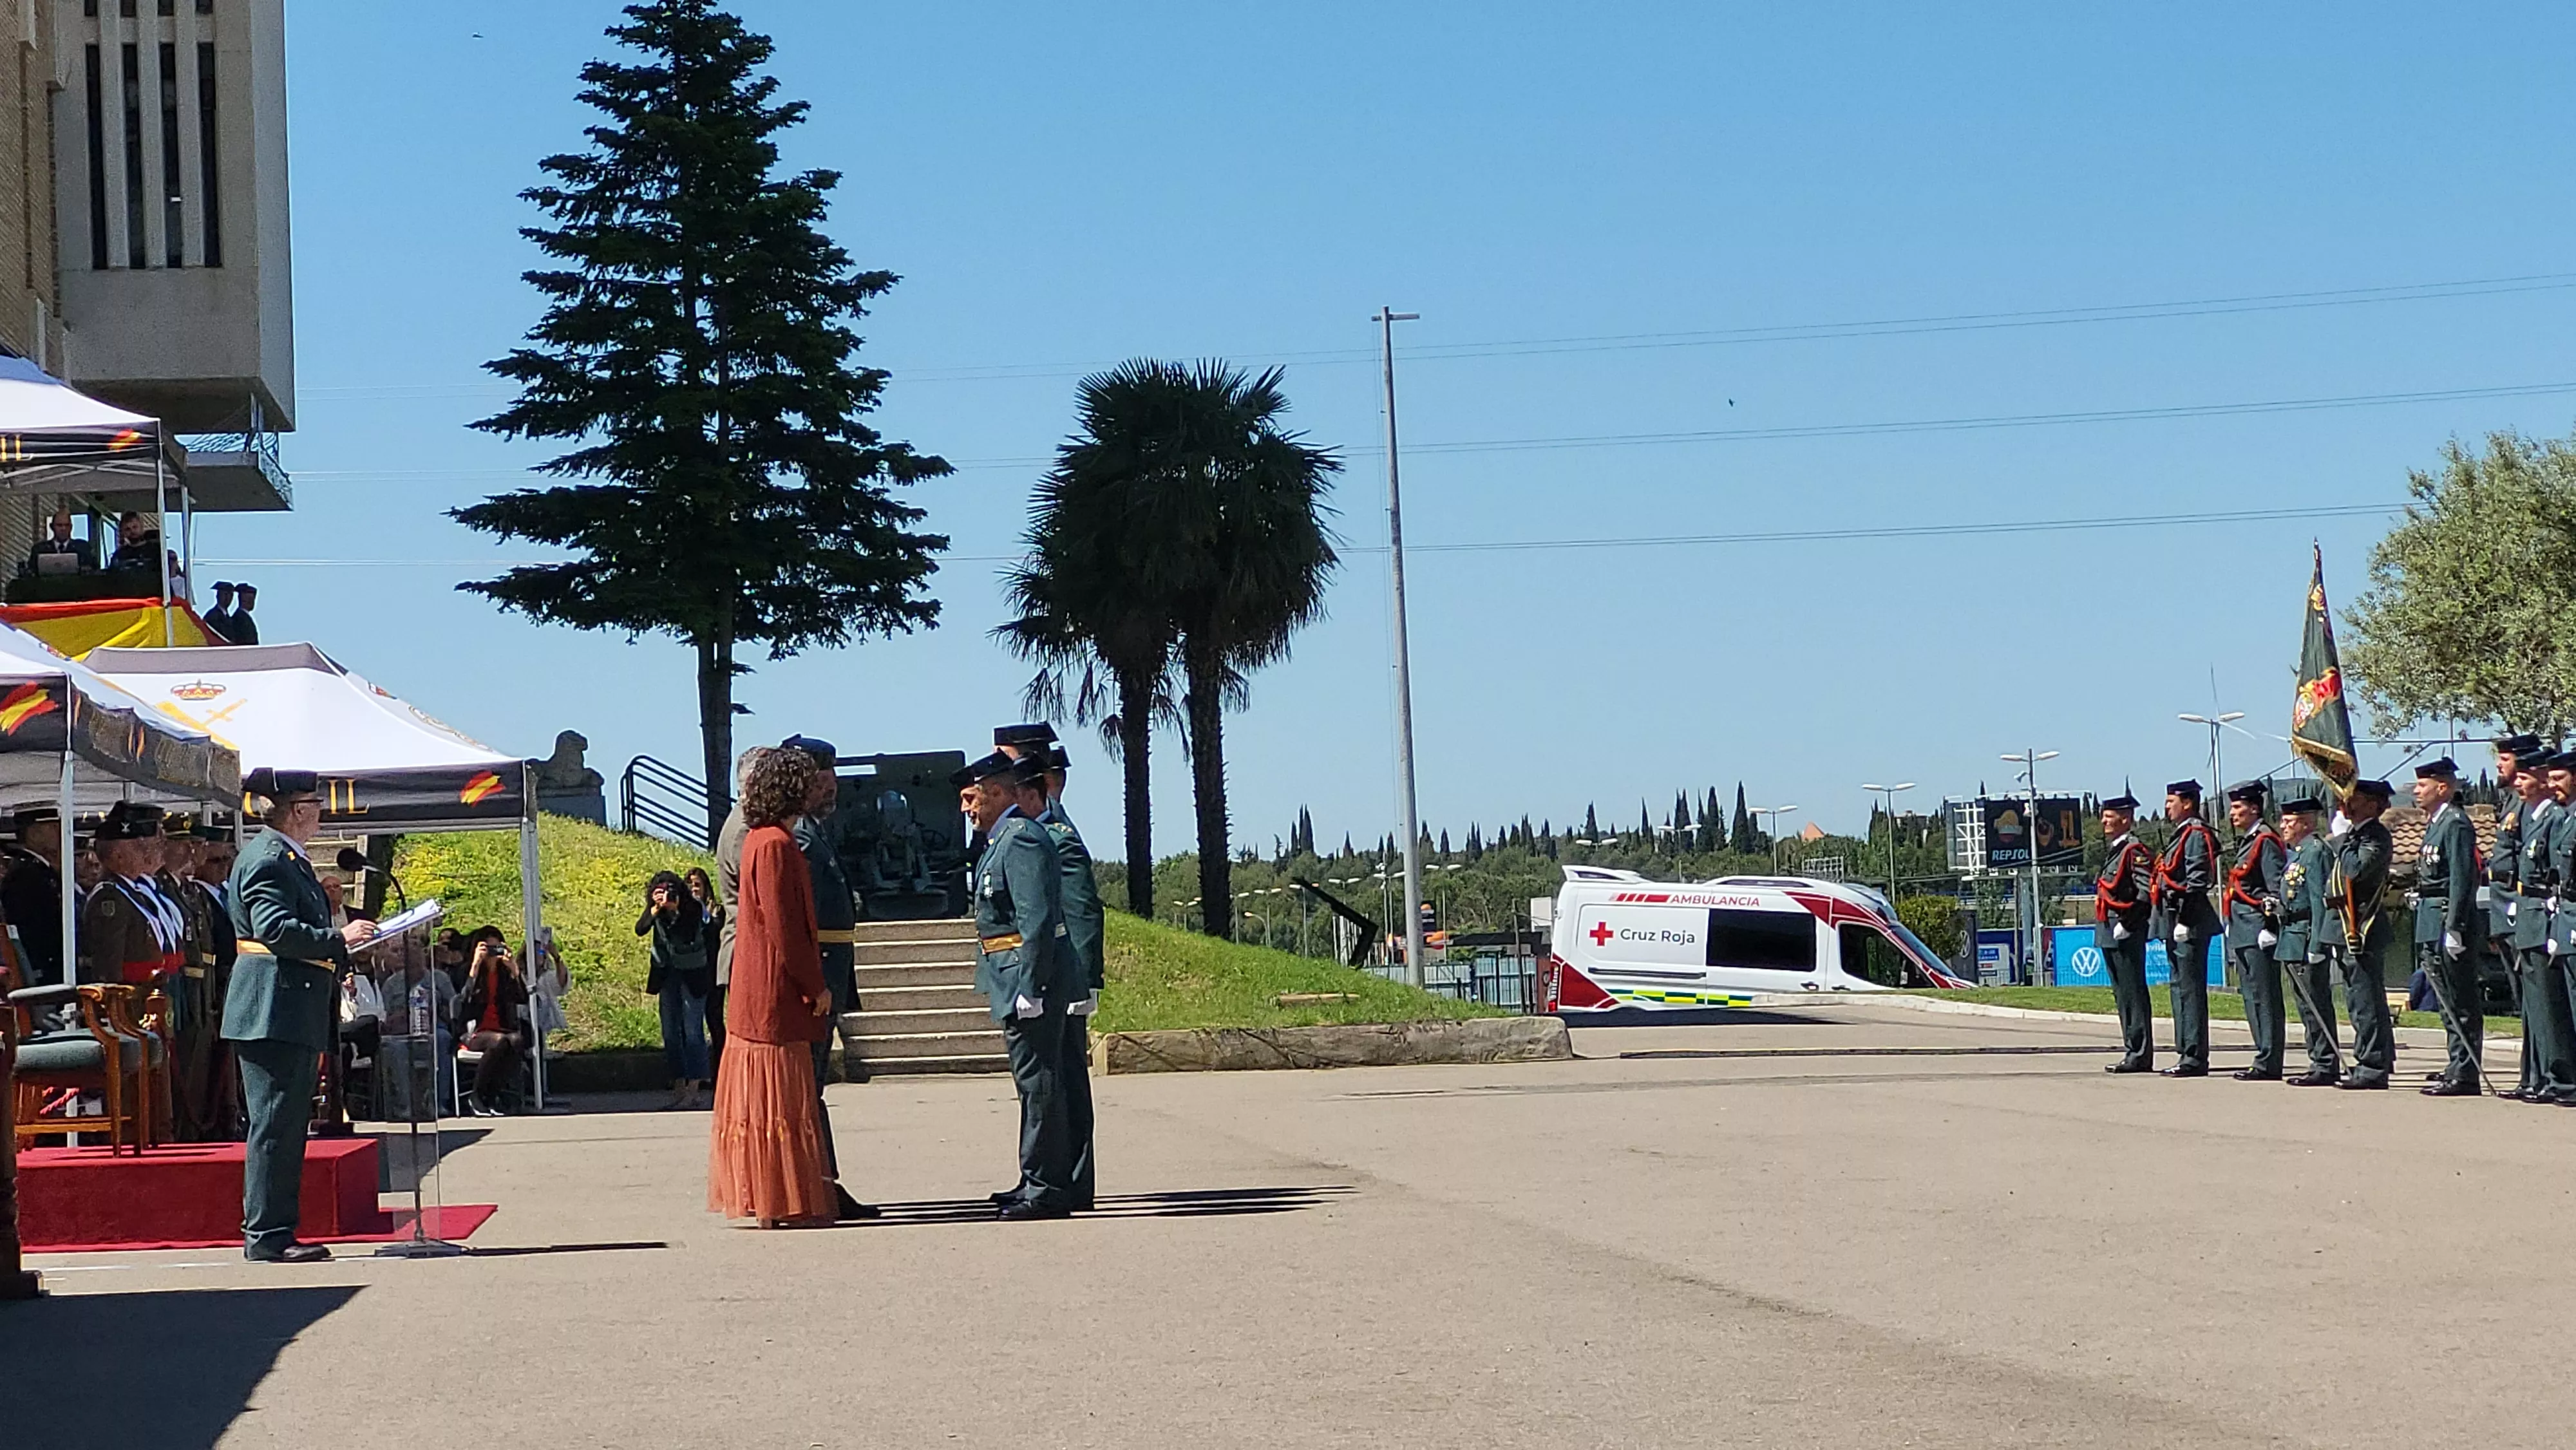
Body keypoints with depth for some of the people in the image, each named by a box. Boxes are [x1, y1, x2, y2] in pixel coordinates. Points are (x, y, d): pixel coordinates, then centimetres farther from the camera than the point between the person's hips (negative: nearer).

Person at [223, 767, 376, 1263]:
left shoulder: (288, 859, 20)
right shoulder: (269, 859, -13)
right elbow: (273, 928, -24)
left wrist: (342, 956, 19)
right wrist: (338, 939, -22)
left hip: (292, 1016, 11)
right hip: (274, 1013, -11)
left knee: (287, 1125, 12)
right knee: (275, 1124, -9)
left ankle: (273, 1231, 16)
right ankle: (266, 1235, -8)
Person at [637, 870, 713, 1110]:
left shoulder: (693, 908, -15)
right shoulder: (654, 909, -3)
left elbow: (689, 936, -26)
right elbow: (640, 930, -17)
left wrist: (676, 911, -35)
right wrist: (655, 910, -32)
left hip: (693, 974, -5)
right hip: (667, 975, 5)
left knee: (692, 1031, -9)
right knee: (671, 1032, 6)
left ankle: (693, 1090, -8)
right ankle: (678, 1085, 12)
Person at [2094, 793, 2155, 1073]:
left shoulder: (2135, 850, -12)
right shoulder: (2114, 851, 19)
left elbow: (2145, 892, -20)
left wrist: (2127, 924, -22)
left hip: (2127, 934, -10)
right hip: (2110, 934, 10)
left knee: (2133, 994, -8)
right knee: (2122, 995, 13)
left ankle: (2140, 1055, -6)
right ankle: (2134, 1053, 18)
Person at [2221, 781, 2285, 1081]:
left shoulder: (2265, 841, -10)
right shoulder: (2246, 842, 18)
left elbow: (2277, 889, -15)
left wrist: (2271, 927, -19)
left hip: (2259, 931, -10)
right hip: (2243, 932, 10)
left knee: (2264, 997, -8)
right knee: (2252, 997, 11)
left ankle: (2269, 1064, -7)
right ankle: (2265, 1060, 16)